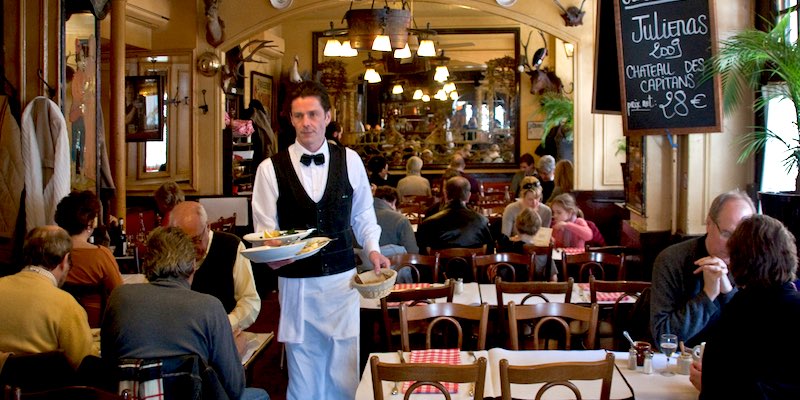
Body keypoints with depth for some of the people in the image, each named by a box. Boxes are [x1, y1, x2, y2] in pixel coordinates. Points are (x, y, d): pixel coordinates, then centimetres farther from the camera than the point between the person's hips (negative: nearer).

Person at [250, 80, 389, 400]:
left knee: (343, 372, 7)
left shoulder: (350, 160, 2)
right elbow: (265, 229, -2)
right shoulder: (270, 169, -4)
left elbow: (363, 214, 12)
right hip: (295, 282, -1)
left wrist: (373, 249, -2)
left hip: (342, 279, 1)